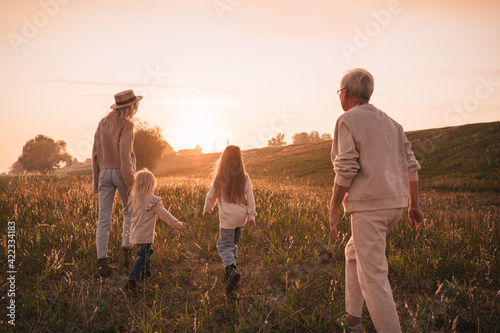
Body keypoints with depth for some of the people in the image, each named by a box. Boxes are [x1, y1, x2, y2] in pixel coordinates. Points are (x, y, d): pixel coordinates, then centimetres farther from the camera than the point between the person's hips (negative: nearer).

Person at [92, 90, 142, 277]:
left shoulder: (103, 124, 12)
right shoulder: (126, 124, -7)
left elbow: (95, 153, 11)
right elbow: (124, 153, -16)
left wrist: (96, 179, 16)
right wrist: (130, 179, -14)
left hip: (105, 172, 4)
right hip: (121, 172, -4)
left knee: (103, 219, 1)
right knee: (129, 212, 17)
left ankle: (101, 260, -5)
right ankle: (127, 250, 13)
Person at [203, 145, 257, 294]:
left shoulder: (220, 177, -8)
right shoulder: (244, 177, -3)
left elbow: (211, 196, 3)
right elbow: (250, 198, -2)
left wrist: (207, 210, 20)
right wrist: (251, 216, 4)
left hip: (227, 216, -3)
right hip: (241, 216, 4)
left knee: (225, 245, -2)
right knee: (233, 242, 21)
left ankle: (231, 270, -25)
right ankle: (232, 267, 25)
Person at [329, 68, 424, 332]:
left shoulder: (346, 121, -9)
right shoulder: (389, 123, 14)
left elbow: (346, 171, -17)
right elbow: (410, 165, 10)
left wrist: (333, 210, -8)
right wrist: (414, 205, 16)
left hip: (368, 206, -8)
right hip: (393, 204, 8)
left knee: (373, 276, -2)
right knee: (354, 252, 25)